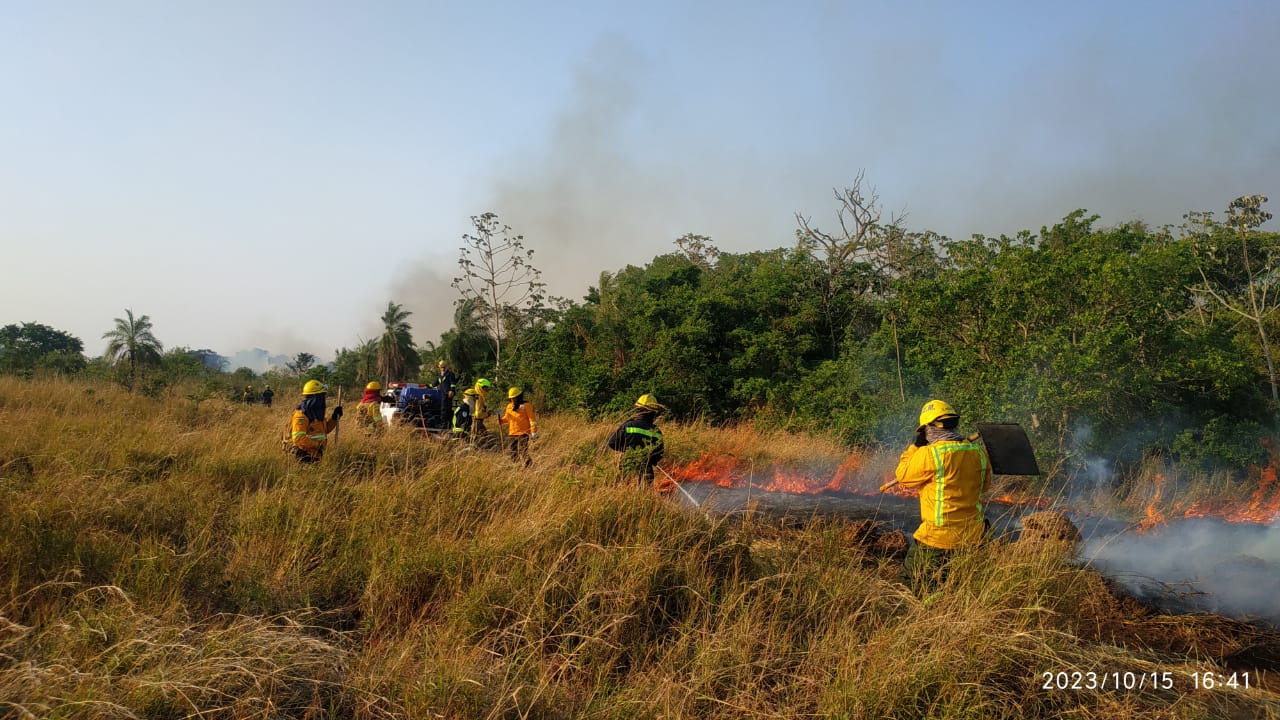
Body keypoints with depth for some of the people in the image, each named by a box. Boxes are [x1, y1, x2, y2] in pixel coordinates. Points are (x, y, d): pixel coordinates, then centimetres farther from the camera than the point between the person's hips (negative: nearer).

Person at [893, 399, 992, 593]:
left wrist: (915, 446, 7)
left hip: (939, 537, -5)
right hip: (973, 536, 5)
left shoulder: (929, 454, -18)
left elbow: (902, 476, -1)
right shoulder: (979, 451, 0)